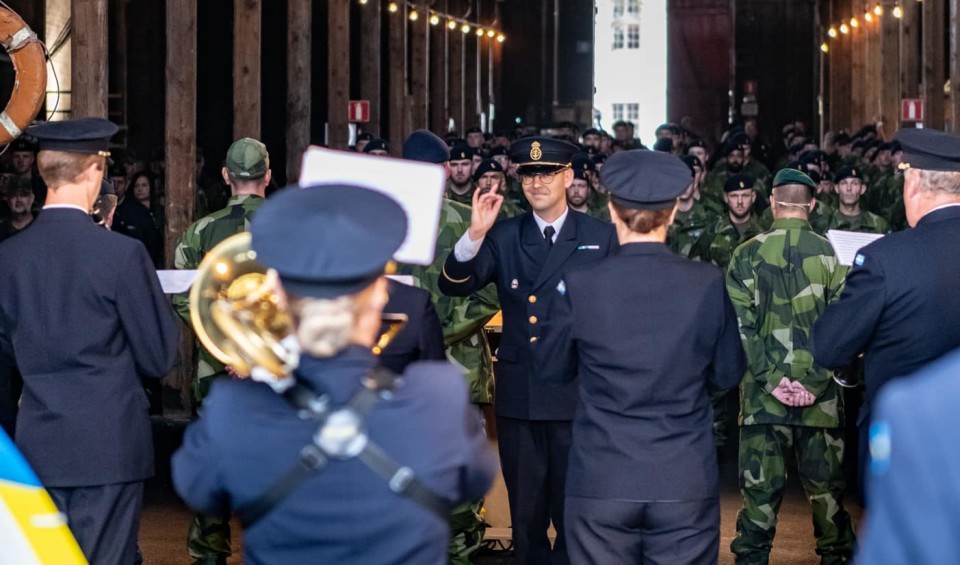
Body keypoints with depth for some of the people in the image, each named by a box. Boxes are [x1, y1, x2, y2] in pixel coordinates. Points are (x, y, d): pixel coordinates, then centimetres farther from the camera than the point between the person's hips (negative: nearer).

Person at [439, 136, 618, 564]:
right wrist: (475, 234, -22)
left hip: (577, 396, -2)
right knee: (525, 513, 12)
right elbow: (454, 286, -6)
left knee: (573, 512, 7)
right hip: (519, 396, 2)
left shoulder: (601, 237, 2)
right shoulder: (504, 237, 5)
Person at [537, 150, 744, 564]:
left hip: (601, 484, 0)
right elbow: (727, 375, 6)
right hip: (686, 484, 1)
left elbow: (553, 369, 7)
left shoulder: (579, 284, -7)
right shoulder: (708, 284, -6)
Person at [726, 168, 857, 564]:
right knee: (826, 486, 9)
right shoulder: (831, 254, 0)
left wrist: (772, 378, -6)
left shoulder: (747, 255, 0)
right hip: (821, 396, 0)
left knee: (759, 487, 3)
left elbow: (741, 326, -6)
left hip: (763, 394, 0)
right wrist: (816, 382, -6)